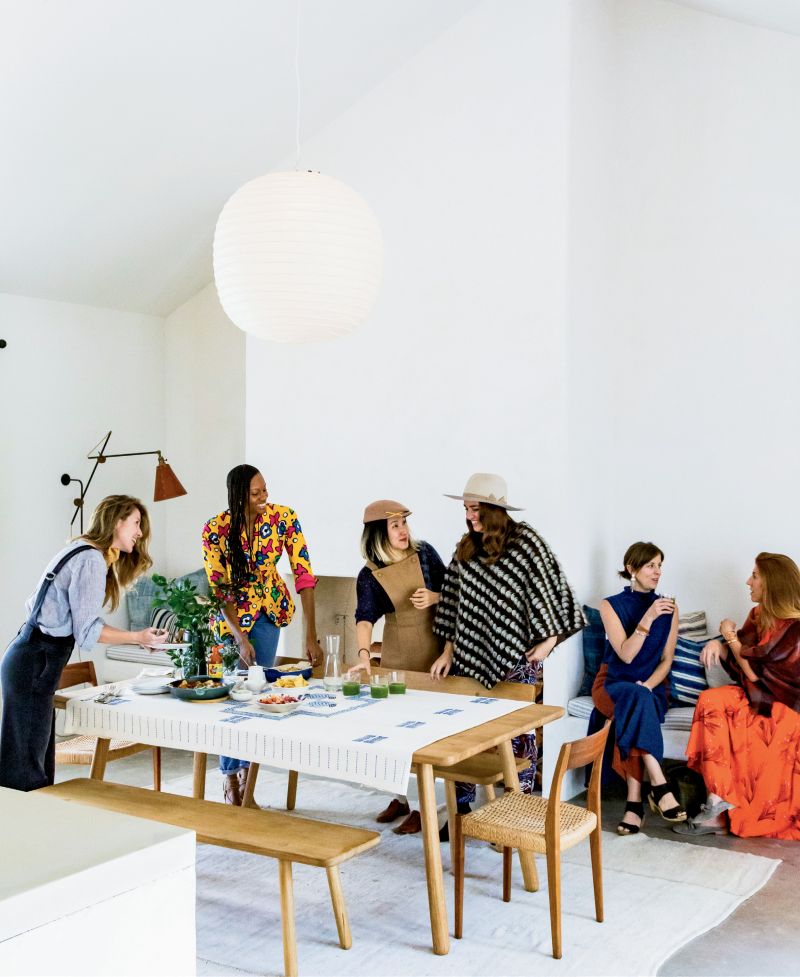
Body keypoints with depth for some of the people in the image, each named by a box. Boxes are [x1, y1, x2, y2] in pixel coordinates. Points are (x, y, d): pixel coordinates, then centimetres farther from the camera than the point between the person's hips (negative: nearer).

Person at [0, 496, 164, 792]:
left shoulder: (81, 551, 14)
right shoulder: (92, 560, -16)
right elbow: (87, 631, -16)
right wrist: (137, 638, -9)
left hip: (31, 660, 10)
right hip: (36, 665, -10)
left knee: (39, 759, 15)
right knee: (25, 767, -3)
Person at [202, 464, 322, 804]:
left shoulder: (284, 517, -19)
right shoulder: (215, 530, -22)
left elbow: (304, 575, -20)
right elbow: (218, 589, -18)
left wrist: (311, 636, -24)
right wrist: (240, 638, -28)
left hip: (270, 609, 2)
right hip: (230, 613, -2)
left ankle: (247, 771, 20)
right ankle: (231, 779, 18)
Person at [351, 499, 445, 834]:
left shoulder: (424, 552, -4)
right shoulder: (370, 575, -8)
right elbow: (365, 617, -24)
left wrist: (434, 597, -17)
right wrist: (364, 654, -41)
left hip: (433, 652, -1)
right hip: (396, 657, 1)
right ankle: (401, 797, 27)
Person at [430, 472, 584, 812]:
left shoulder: (524, 541, -8)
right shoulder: (466, 547, 10)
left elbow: (551, 590, -6)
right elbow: (453, 601, 13)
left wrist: (547, 642, -7)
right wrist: (448, 651, 11)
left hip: (515, 657, -5)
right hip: (470, 654, 5)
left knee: (517, 731, 2)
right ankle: (460, 807, 15)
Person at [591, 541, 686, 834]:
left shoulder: (668, 607, 5)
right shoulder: (611, 606, -3)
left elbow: (666, 660, 3)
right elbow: (625, 655, -14)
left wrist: (647, 686, -17)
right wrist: (648, 618, -26)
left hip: (652, 685, 1)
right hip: (613, 684, -1)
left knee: (634, 710, -35)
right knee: (636, 699, -37)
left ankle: (634, 801, -39)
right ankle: (659, 786, -41)